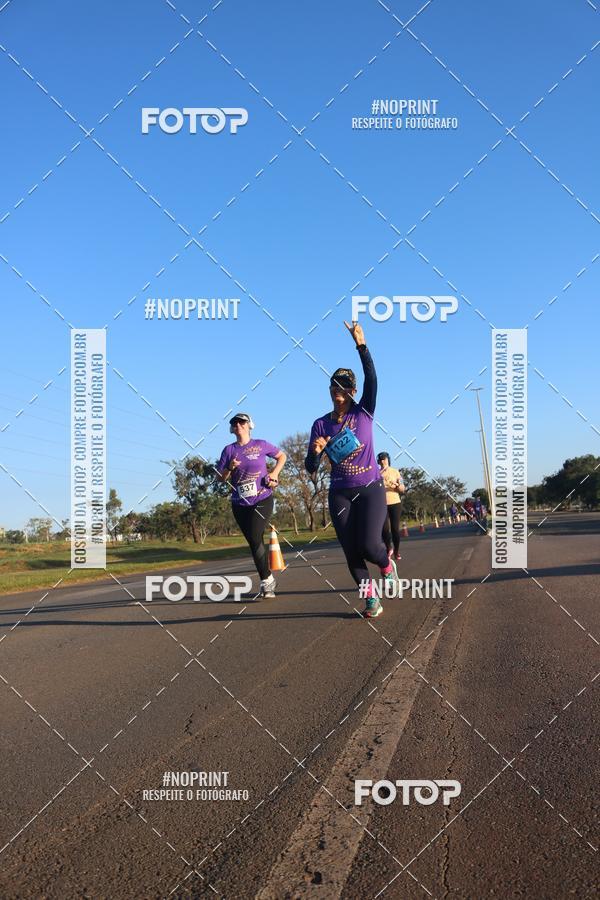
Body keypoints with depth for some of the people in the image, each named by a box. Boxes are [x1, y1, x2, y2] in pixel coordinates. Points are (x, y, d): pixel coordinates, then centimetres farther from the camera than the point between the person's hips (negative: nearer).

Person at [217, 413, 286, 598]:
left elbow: (282, 456, 13)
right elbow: (222, 478, 7)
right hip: (240, 505, 3)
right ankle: (268, 579, 20)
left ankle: (266, 580, -4)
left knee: (255, 540, -15)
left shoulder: (261, 445, 0)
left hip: (262, 500, -3)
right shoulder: (229, 450, 5)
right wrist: (230, 468, -13)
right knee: (254, 542, 8)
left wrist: (274, 473, -1)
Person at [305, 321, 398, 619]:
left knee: (369, 545, -15)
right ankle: (371, 599, 14)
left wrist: (361, 345, -27)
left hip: (370, 490, -2)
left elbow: (372, 379, -17)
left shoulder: (364, 412, -1)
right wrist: (315, 451, -22)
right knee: (351, 551, -1)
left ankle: (387, 565, 20)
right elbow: (311, 468, 0)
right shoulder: (321, 424, 1)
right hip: (340, 494, 2)